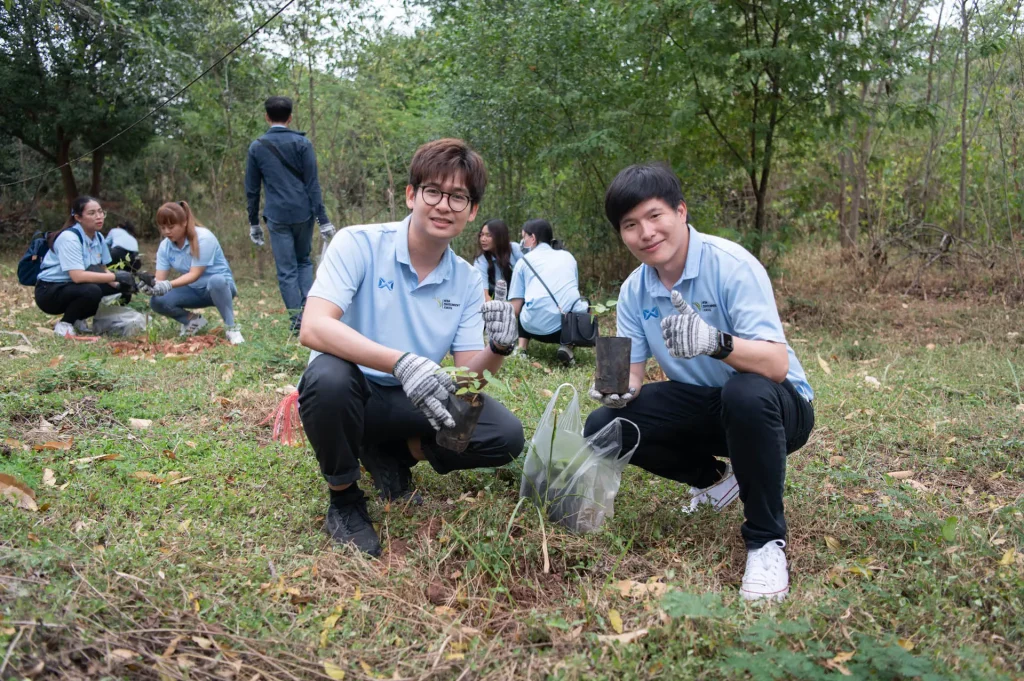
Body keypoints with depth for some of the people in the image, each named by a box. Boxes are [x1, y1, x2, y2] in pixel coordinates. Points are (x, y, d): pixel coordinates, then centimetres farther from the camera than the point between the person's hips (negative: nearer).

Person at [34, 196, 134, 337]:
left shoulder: (98, 237, 2)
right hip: (50, 292, -8)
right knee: (91, 291, -35)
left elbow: (102, 270, 3)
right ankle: (64, 324, -9)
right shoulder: (69, 237, -21)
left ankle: (78, 319, 7)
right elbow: (77, 276, -32)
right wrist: (115, 276, -31)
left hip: (74, 288, 8)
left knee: (117, 288, -10)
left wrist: (119, 286, -17)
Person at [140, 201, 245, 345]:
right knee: (157, 301, -18)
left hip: (220, 285, -5)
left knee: (216, 281, -41)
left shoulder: (203, 238, -23)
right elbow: (160, 278, -11)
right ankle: (193, 320, 8)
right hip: (193, 290, 6)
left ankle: (231, 327, -25)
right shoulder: (164, 246, -5)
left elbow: (194, 274, -28)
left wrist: (168, 285, -43)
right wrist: (151, 285, -35)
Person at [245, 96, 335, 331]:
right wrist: (323, 219, -4)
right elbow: (313, 185, -5)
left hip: (277, 217, 0)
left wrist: (254, 223, 16)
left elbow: (251, 189, 7)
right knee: (304, 261, 18)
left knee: (286, 269, 4)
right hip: (303, 214, 0)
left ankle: (297, 318, 0)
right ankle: (308, 306, 3)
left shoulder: (256, 147, 4)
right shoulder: (302, 143, -2)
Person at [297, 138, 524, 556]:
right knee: (328, 376, -38)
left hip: (415, 401, 4)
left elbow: (467, 375, -4)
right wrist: (402, 363, -43)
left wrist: (497, 350, -28)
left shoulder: (467, 280, -1)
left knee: (505, 437, -16)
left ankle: (390, 456, 8)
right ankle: (344, 499, -9)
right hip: (349, 393, -3)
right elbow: (313, 328, -30)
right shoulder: (358, 244, -16)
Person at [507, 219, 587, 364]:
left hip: (537, 327, -1)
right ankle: (567, 345, 7)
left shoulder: (524, 261, 14)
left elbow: (515, 309, 10)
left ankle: (521, 349, 9)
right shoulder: (568, 256, 23)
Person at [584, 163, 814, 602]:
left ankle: (767, 541, -17)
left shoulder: (731, 265, -22)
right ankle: (713, 478, 14)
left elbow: (776, 364, -31)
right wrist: (617, 388, -27)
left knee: (746, 393, -40)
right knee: (603, 427, -12)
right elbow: (629, 372, -2)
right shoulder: (634, 291, -3)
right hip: (702, 404, 6)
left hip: (774, 405, -6)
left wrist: (715, 342, -50)